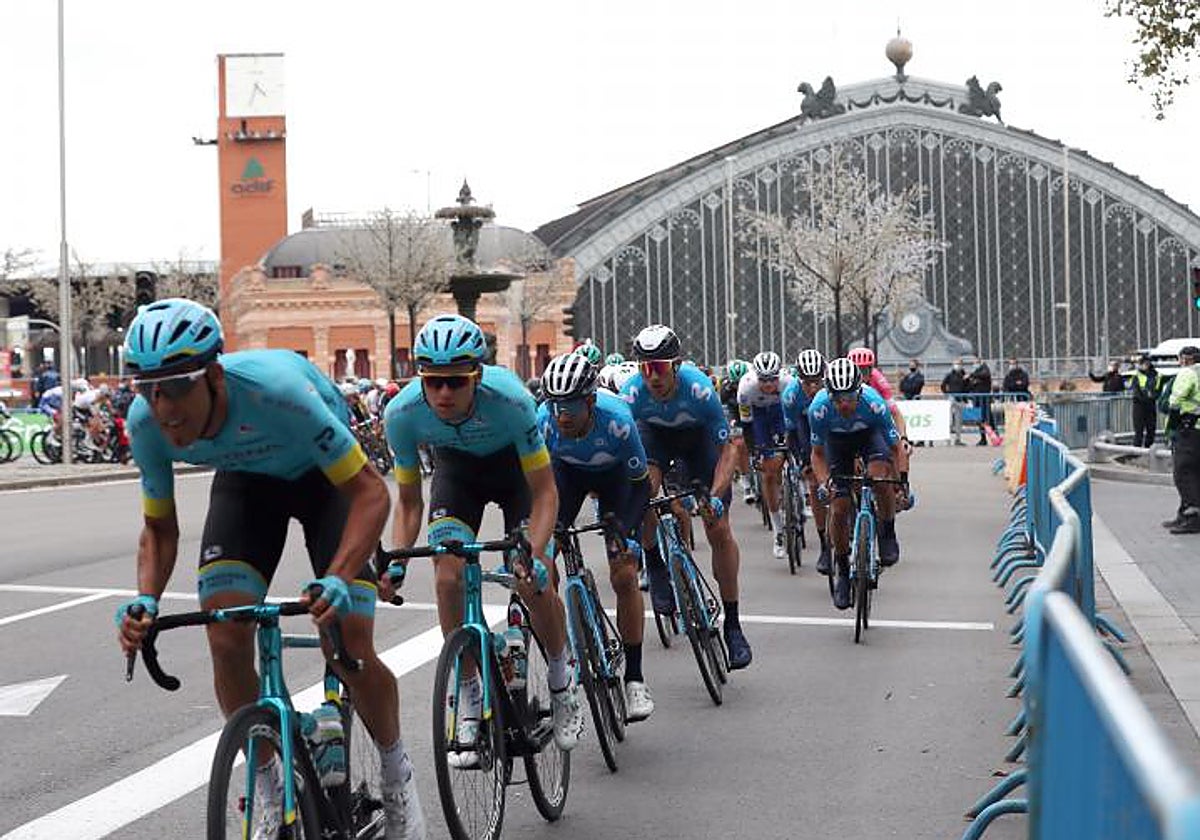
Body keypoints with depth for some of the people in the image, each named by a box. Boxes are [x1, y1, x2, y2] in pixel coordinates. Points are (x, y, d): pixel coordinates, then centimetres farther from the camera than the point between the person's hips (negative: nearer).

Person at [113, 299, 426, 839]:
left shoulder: (275, 390, -42)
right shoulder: (146, 422, -27)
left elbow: (370, 492, -35)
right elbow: (159, 528, -10)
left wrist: (338, 579, -50)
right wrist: (146, 599, -30)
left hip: (324, 475, -4)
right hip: (246, 479, 4)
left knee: (350, 651, -15)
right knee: (227, 642, -15)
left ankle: (396, 770, 14)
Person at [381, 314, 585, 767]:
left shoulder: (510, 400, -38)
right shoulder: (403, 413, -30)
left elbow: (544, 491, -28)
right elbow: (408, 500, -15)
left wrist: (534, 555, -43)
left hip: (515, 463, -2)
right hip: (456, 467, 2)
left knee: (534, 584, -14)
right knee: (448, 578, -16)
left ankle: (562, 681, 15)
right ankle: (470, 703, -1)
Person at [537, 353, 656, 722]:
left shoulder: (617, 420, -37)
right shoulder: (545, 421, -33)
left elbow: (641, 484, -26)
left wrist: (626, 532, -39)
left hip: (614, 474, -2)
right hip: (567, 470, 2)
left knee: (624, 576, -12)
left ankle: (634, 679, -3)